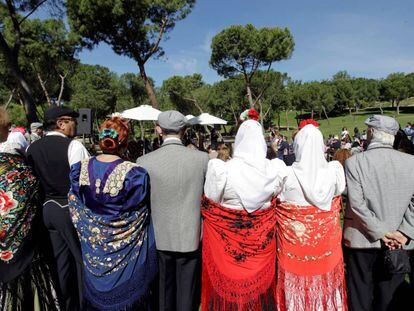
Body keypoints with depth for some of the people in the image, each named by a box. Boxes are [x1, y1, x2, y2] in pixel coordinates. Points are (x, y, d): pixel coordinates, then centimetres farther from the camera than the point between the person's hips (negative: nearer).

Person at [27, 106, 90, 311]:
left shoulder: (32, 148, 6)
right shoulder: (73, 146, -15)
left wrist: (46, 200, 18)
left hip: (47, 208, 7)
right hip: (70, 209, -7)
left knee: (60, 259, 17)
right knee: (82, 257, 7)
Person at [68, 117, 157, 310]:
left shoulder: (81, 168, -11)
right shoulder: (134, 173, -24)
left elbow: (75, 210, 1)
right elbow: (143, 209, -11)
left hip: (92, 246, 4)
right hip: (125, 250, -3)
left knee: (96, 291, 25)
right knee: (125, 292, 18)